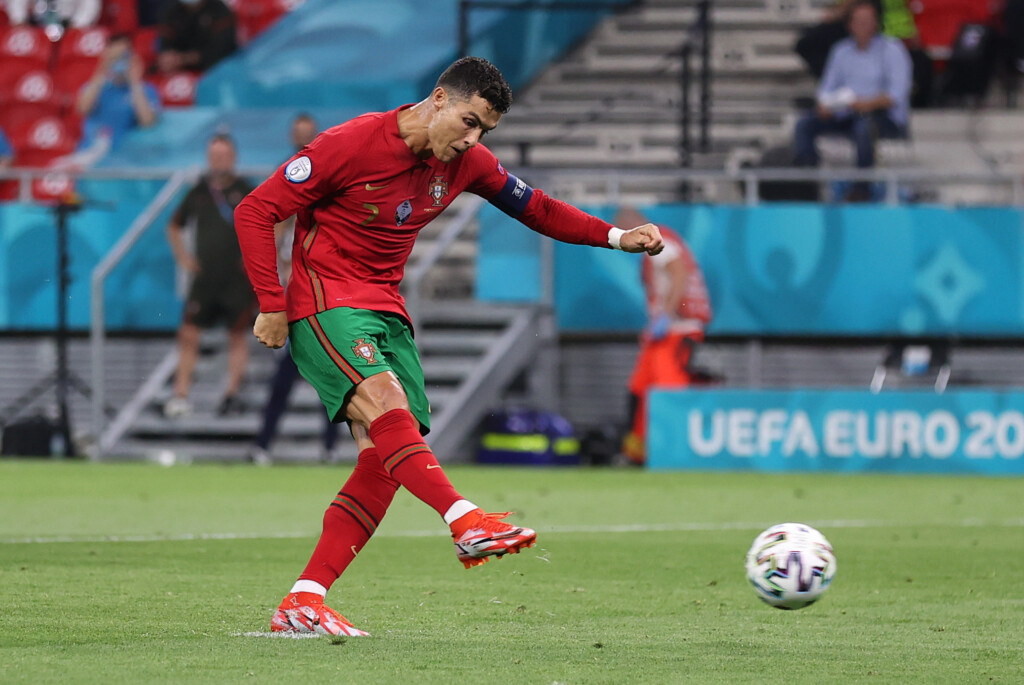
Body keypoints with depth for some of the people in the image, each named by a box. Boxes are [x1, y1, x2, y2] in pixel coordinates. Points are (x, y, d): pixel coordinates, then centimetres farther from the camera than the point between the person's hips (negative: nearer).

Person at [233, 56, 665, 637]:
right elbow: (255, 212, -11)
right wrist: (272, 304, -15)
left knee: (386, 457, -9)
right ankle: (467, 524, -48)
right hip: (325, 302, -7)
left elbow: (538, 209, 17)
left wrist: (617, 237, 5)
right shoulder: (350, 145, -14)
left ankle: (303, 605, -9)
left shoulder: (466, 163, 5)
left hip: (386, 310, 7)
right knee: (385, 401, -32)